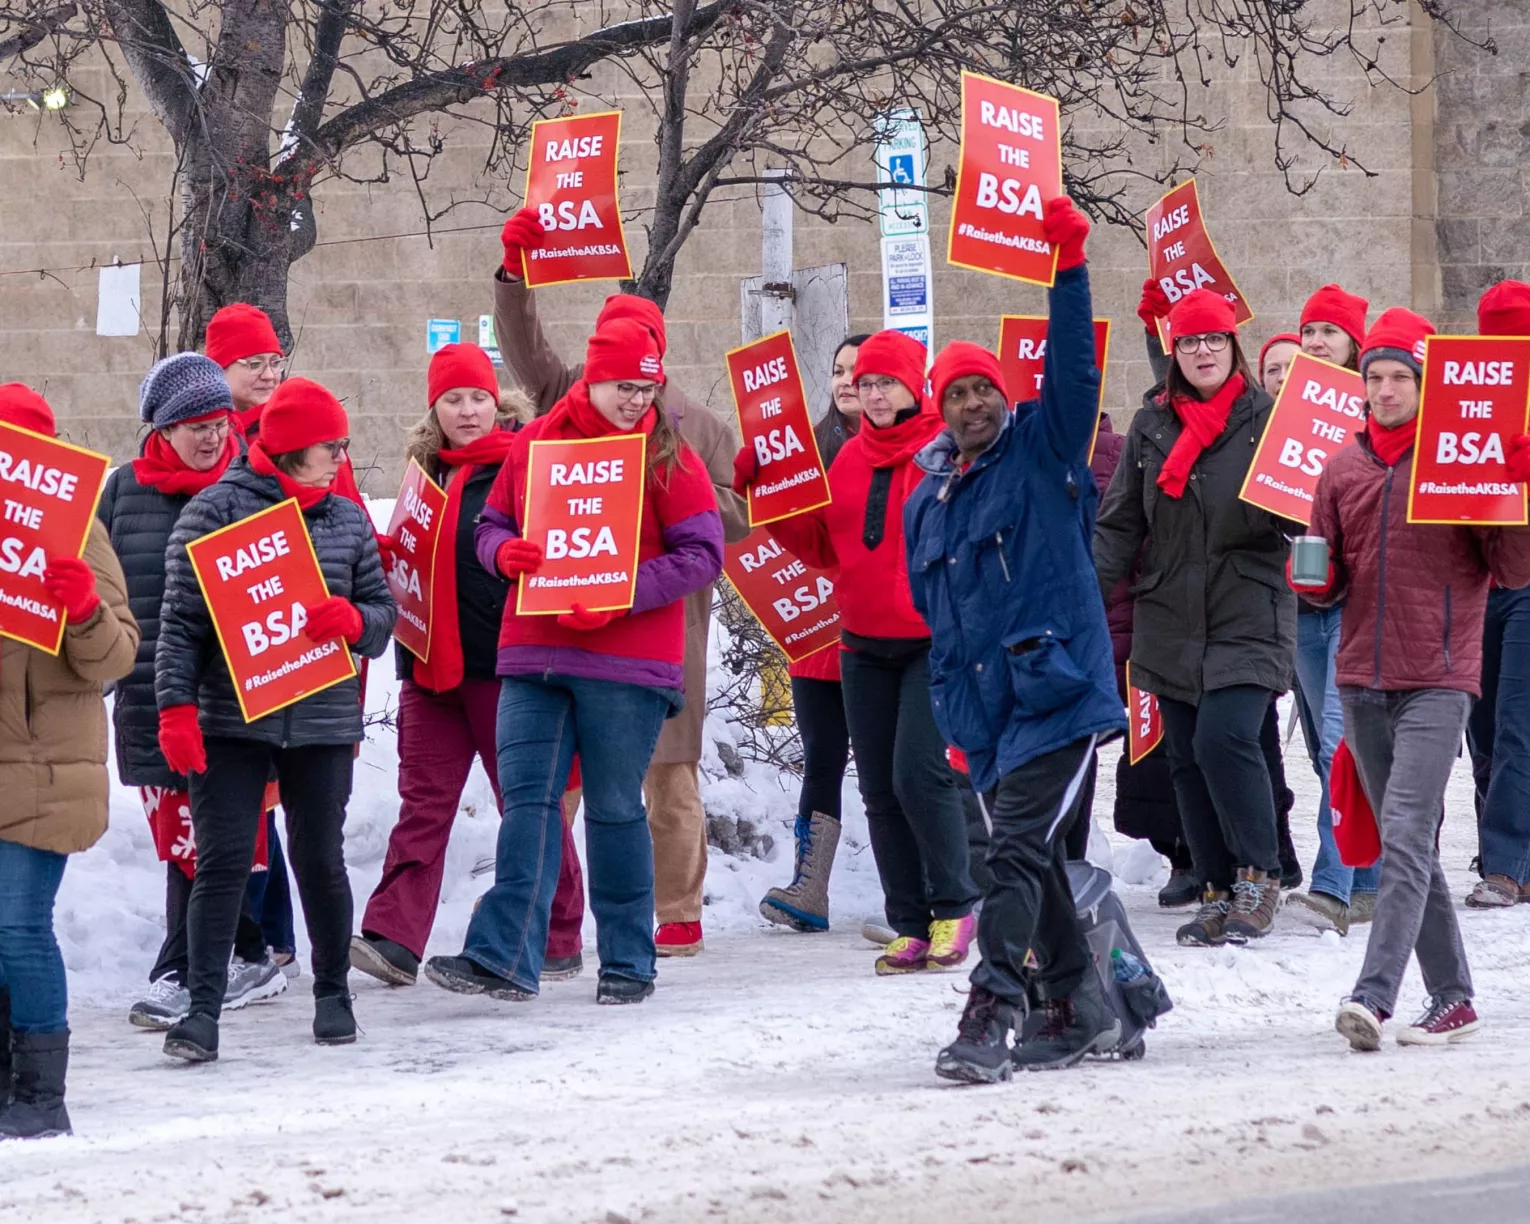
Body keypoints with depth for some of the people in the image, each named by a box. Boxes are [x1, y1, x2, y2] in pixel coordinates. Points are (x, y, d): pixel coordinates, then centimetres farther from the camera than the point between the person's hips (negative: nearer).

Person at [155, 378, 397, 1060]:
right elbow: (180, 620, -5)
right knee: (222, 863, -7)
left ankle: (333, 995, 25)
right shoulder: (214, 512, -4)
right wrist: (176, 709, -14)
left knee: (320, 860, 9)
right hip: (229, 719, -3)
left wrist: (351, 620, -11)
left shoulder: (347, 520, 9)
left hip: (323, 721, 3)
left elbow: (383, 612, 12)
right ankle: (204, 1007, -7)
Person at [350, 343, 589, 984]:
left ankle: (557, 944, 10)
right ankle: (395, 937, -9)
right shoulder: (427, 469, 15)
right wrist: (388, 552, 6)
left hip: (503, 663, -5)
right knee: (423, 799, -1)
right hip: (431, 661, 5)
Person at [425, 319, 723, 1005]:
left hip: (626, 663, -3)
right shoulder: (534, 443, 9)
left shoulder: (667, 456, 0)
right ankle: (505, 959, -10)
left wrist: (620, 594, -17)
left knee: (615, 808, 3)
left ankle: (628, 965, 13)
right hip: (533, 654, 3)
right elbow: (492, 524, 17)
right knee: (527, 799, -5)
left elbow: (702, 554, -6)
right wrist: (505, 553, -8)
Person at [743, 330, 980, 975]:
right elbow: (821, 544, 15)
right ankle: (911, 925, 12)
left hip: (934, 642, -6)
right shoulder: (851, 458, 12)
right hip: (864, 647, 6)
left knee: (918, 775, -14)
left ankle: (955, 905, 3)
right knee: (880, 790, 6)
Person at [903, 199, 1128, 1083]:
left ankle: (991, 1012, -23)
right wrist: (956, 720, 20)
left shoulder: (1043, 451, 2)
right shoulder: (927, 502, 17)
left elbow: (1074, 370, -13)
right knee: (1033, 860, 12)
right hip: (986, 710, 7)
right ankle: (1079, 1011, 22)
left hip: (1057, 692, -7)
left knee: (1020, 852, -16)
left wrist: (1069, 267, -20)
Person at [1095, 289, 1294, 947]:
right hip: (1170, 621, 4)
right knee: (1187, 757, 5)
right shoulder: (1151, 424, 10)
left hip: (1247, 617, -4)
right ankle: (1220, 890, 13)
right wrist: (1088, 586, -2)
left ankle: (1260, 877, -3)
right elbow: (1120, 521, 11)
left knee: (1223, 740, -17)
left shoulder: (1266, 418, 0)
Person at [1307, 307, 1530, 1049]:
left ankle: (1375, 995, -23)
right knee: (1409, 847, 9)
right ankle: (1451, 997, 16)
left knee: (1406, 838, -16)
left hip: (1436, 681, -5)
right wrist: (1313, 579, -5)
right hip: (1361, 681, 5)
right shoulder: (1344, 467, 11)